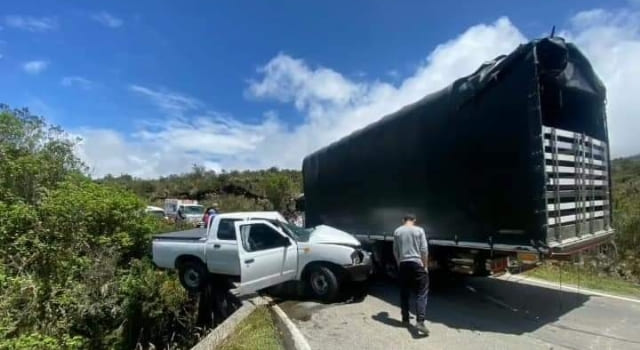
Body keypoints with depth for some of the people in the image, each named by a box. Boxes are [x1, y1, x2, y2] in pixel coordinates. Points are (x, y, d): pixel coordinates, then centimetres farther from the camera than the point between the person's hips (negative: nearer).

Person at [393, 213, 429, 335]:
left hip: (403, 264, 3)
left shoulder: (397, 231, 5)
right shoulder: (419, 230, -2)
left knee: (404, 293, 13)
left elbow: (395, 251, 8)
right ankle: (420, 321, -11)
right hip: (416, 263, -3)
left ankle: (405, 319, 21)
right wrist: (425, 266, 4)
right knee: (421, 293, 0)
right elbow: (424, 250, -5)